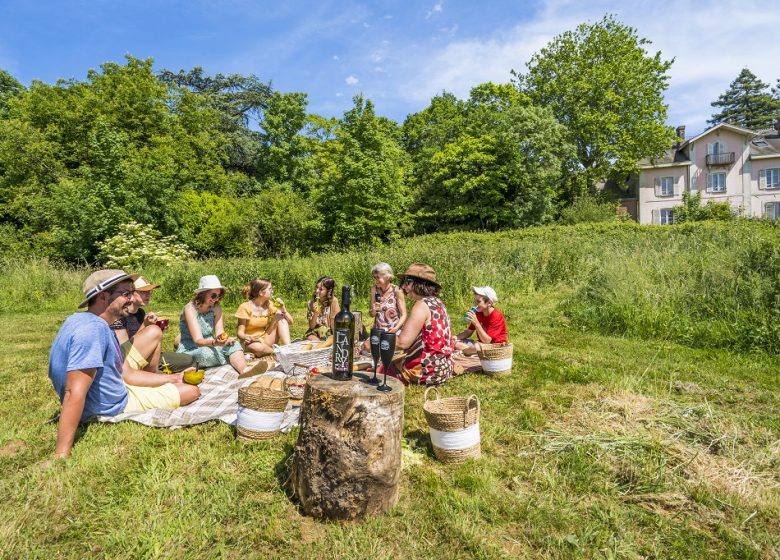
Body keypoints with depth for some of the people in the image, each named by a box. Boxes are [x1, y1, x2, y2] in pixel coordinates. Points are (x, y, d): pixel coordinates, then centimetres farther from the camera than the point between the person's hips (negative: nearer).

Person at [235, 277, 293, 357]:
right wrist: (247, 338, -33)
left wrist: (283, 309, -15)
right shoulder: (245, 307, -11)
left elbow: (290, 322, 2)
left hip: (266, 340, 5)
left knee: (280, 316, -12)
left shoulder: (270, 305, 1)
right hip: (251, 342, -5)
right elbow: (240, 333, -10)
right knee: (258, 348, -41)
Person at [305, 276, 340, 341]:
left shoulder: (333, 301, -12)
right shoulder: (311, 303, -5)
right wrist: (315, 313, -19)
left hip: (331, 335, -2)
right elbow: (311, 326, -6)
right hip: (315, 334, 2)